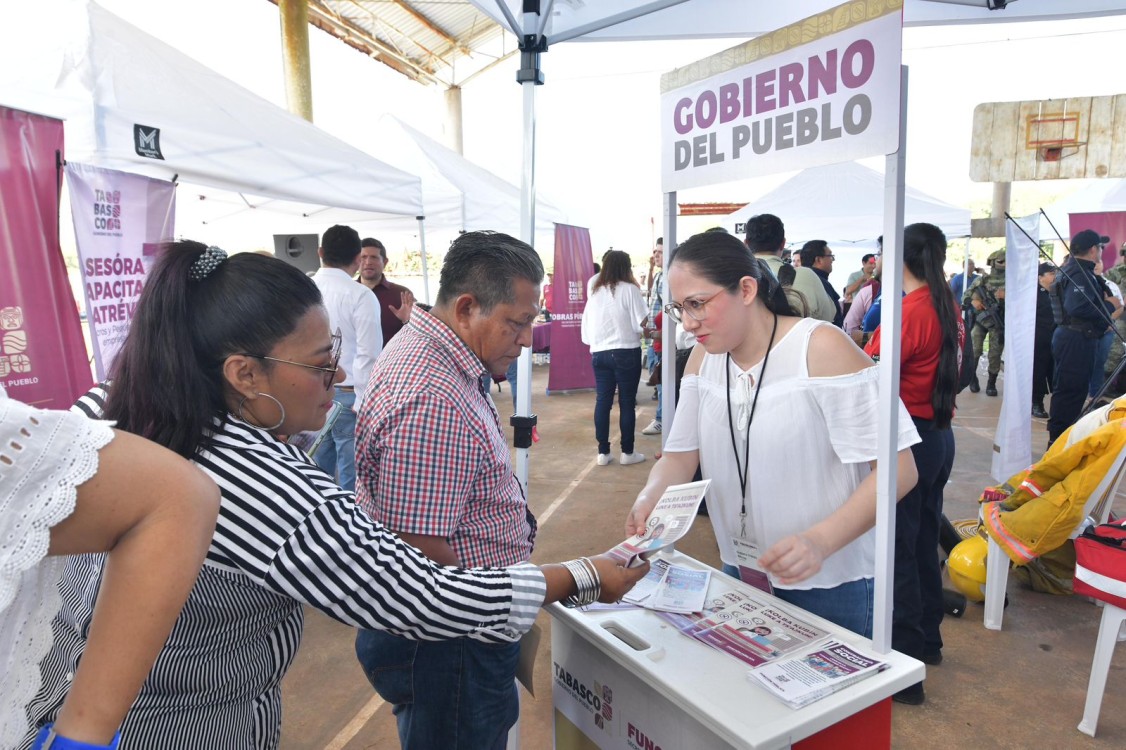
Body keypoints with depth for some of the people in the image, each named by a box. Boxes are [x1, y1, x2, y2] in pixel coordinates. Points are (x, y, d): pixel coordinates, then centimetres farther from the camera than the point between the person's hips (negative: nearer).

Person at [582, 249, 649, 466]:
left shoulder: (595, 292, 8)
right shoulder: (629, 289, -7)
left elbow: (586, 329, 9)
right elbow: (641, 324, -11)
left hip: (599, 353, 5)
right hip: (626, 353, -5)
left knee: (602, 401, 8)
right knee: (627, 402, 4)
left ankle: (603, 452, 12)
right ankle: (627, 452, 10)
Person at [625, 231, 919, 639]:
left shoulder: (821, 349, -18)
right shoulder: (703, 358, 0)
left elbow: (898, 467, -20)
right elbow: (680, 456, 1)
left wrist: (821, 541, -33)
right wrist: (649, 498, -20)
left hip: (828, 585, -5)